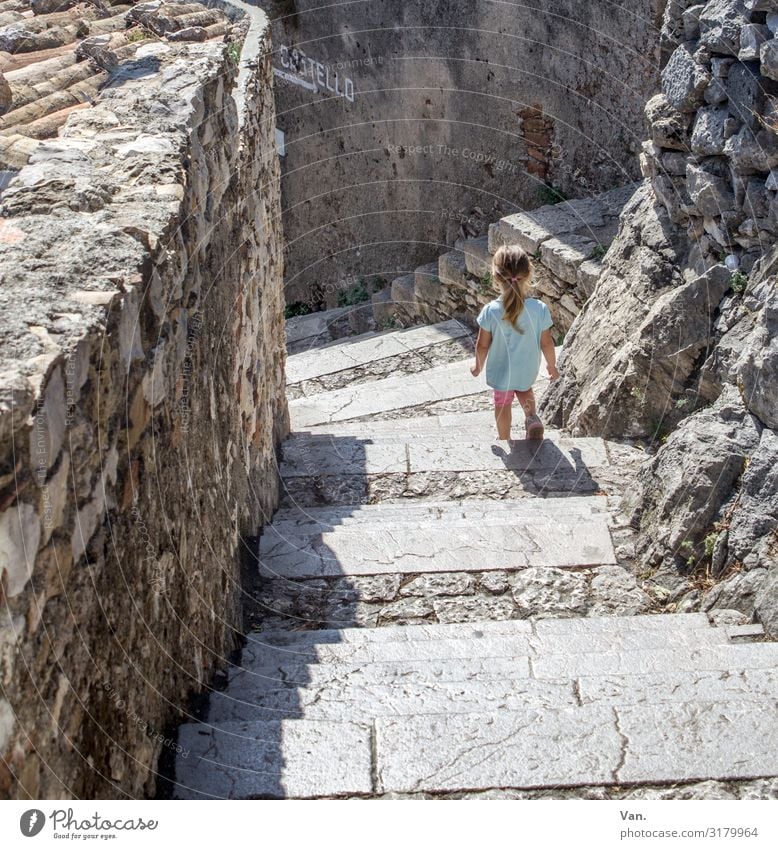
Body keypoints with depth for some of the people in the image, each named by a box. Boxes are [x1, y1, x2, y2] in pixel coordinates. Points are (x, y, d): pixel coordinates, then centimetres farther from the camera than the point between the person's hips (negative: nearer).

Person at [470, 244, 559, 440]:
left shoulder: (491, 311, -27)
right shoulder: (540, 309, -26)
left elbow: (482, 345, -14)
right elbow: (546, 343, -13)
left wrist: (478, 366, 6)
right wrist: (552, 365, 7)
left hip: (500, 371, -1)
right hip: (528, 370, 1)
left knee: (502, 403, 24)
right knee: (524, 390, 33)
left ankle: (504, 441, 41)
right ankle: (532, 418, 11)